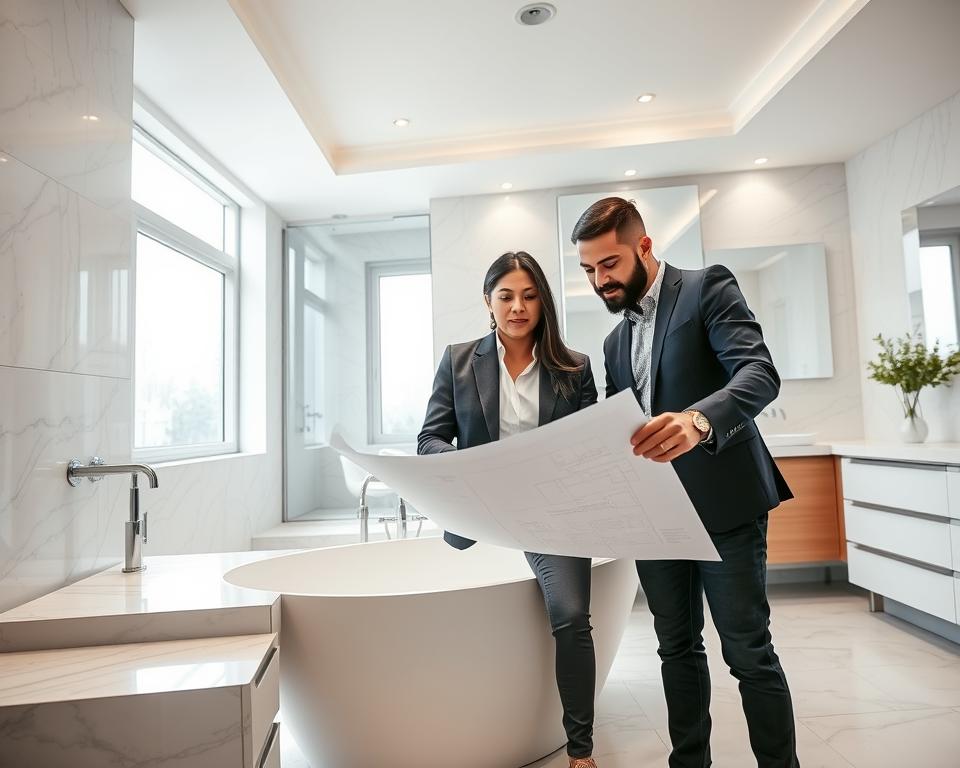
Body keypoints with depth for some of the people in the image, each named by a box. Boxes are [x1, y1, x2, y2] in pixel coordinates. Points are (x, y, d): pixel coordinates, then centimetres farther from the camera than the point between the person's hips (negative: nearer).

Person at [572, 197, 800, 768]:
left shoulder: (709, 288, -3)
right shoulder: (617, 340, 16)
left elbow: (760, 372, -19)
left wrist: (699, 419, -38)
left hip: (723, 502, -6)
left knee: (748, 651, 3)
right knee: (678, 648, 14)